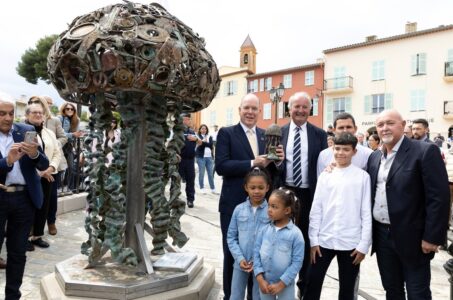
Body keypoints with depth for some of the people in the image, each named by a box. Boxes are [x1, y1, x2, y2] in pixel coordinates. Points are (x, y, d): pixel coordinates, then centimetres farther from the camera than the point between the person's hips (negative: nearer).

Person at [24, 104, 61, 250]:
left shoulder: (49, 133, 16)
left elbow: (57, 153, 12)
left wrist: (51, 168, -5)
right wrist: (38, 171, -16)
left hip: (47, 176, 6)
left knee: (43, 206, 10)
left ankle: (37, 236, 23)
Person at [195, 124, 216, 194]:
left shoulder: (209, 137, 13)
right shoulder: (197, 137, 2)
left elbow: (211, 145, -3)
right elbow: (199, 146, -10)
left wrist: (203, 142, -14)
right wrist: (207, 143, -19)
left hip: (209, 157, 4)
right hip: (201, 157, -3)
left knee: (211, 173, 6)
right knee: (201, 173, -2)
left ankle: (213, 189, 14)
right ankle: (202, 188, 7)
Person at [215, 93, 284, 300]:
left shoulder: (265, 136, 10)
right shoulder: (226, 133, -5)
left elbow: (271, 171, 10)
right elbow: (221, 166, -18)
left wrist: (278, 160, -11)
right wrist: (252, 164, -24)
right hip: (234, 204, -4)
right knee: (232, 253, 11)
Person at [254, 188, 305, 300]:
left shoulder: (295, 234, -14)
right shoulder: (264, 230, -4)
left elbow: (297, 262, -14)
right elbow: (256, 253, -1)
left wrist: (281, 284, -14)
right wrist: (260, 279, -8)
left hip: (285, 284, -3)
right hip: (265, 283, 3)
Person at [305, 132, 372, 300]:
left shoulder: (362, 176, -2)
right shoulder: (325, 176, 3)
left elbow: (366, 213, -2)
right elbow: (316, 210, 4)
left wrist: (364, 244, -4)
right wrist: (313, 240, 0)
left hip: (351, 243, -1)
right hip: (324, 240, 2)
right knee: (313, 284, 7)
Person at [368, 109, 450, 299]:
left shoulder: (425, 151, -11)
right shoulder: (374, 157, 8)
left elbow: (439, 197, -15)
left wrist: (432, 237, -16)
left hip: (411, 237, -5)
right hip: (381, 235, 6)